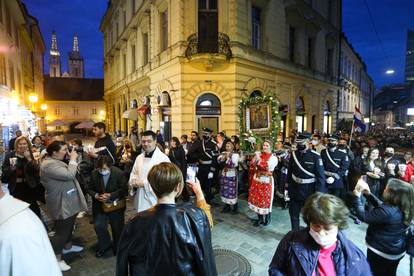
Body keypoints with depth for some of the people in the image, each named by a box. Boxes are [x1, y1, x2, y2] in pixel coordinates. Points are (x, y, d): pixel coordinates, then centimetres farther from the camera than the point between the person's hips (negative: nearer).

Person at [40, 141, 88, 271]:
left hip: (69, 202, 11)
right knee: (61, 231, 1)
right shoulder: (49, 164, -25)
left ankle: (67, 246, 44)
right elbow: (69, 175, -33)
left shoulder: (56, 161, 9)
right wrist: (73, 160, -22)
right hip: (62, 205, -11)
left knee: (68, 227, 26)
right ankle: (56, 259, 15)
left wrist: (72, 160, 1)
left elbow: (69, 173, 14)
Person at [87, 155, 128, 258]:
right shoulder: (94, 174, -7)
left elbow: (124, 190, -18)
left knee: (117, 228, 11)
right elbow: (90, 189, 3)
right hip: (100, 205, 3)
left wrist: (110, 195, -26)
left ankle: (117, 247, 38)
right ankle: (104, 246, 32)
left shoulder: (119, 173, -19)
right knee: (98, 226, 2)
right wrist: (96, 195, -17)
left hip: (116, 206, -3)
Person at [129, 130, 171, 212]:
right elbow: (133, 174, 19)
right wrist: (134, 182, -4)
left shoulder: (163, 158, -13)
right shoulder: (139, 157, 10)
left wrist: (144, 183, -20)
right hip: (140, 201, 6)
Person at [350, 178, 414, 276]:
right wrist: (368, 193, -5)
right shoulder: (403, 209, -9)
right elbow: (380, 205, 6)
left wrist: (357, 196, -25)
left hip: (381, 252, -7)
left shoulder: (387, 211, -36)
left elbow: (363, 216, -29)